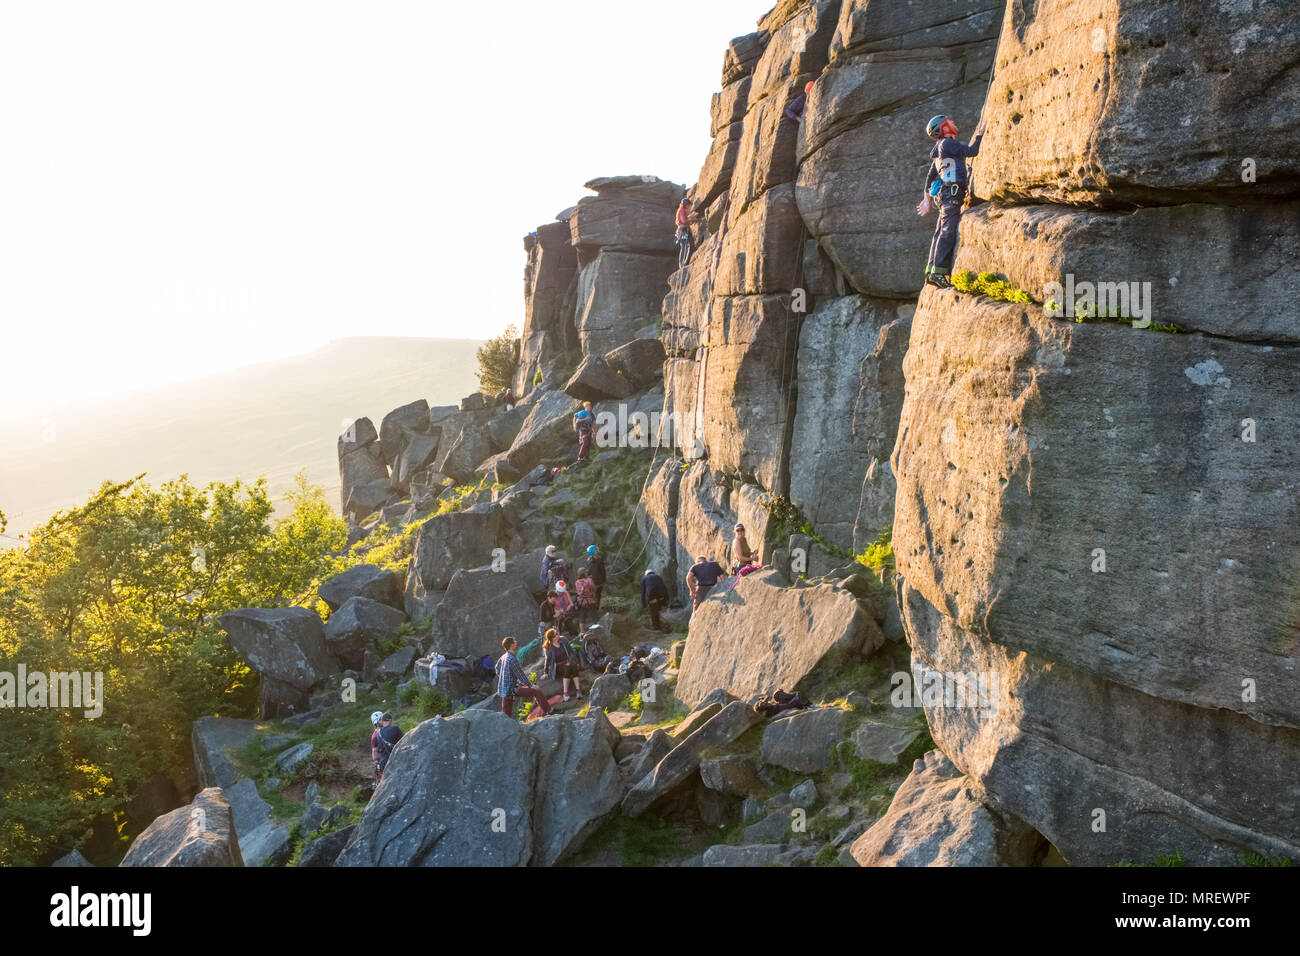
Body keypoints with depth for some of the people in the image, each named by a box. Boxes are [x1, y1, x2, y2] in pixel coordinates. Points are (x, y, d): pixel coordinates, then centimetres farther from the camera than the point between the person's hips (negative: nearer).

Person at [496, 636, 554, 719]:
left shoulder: (504, 657, 8)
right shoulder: (512, 659, -19)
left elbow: (497, 668, 26)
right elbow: (521, 675, -16)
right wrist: (531, 686, -4)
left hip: (503, 690, 9)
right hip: (511, 690, -9)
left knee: (506, 715, 12)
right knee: (537, 690, -3)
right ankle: (548, 711, 5)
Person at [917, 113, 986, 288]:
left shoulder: (941, 149, 24)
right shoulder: (947, 143, -5)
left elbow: (930, 175, 28)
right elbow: (972, 152, -8)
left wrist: (927, 198, 32)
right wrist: (979, 134, 5)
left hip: (943, 194, 10)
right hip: (951, 192, -10)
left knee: (941, 232, 7)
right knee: (948, 233, -15)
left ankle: (931, 272, 6)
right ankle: (939, 272, -20)